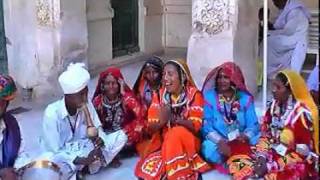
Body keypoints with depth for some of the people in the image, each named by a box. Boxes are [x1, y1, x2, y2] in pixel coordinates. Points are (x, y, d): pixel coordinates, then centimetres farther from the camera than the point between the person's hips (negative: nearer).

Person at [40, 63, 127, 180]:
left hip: (82, 150, 5)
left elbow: (98, 130, -2)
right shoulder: (52, 114, -23)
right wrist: (83, 160, -33)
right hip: (62, 157, -5)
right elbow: (54, 152, -22)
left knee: (121, 136, -9)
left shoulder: (87, 105, -8)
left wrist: (100, 140, -27)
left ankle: (85, 169, -10)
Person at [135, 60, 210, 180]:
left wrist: (173, 118, -31)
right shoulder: (159, 95, 2)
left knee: (176, 132, -35)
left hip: (187, 142, -1)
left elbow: (195, 126, -15)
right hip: (162, 142, 2)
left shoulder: (194, 94, -6)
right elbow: (150, 128, -3)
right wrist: (161, 122, -26)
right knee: (149, 169, -27)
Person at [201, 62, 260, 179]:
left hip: (241, 142, 1)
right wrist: (220, 141, -26)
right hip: (218, 141, -1)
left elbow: (253, 124, -2)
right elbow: (206, 126, -9)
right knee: (209, 150, -35)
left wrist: (245, 137, -25)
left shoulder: (246, 98, 5)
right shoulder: (209, 97, -1)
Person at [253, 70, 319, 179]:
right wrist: (262, 156, -11)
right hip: (273, 153, 6)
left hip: (296, 164, -6)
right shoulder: (274, 106, 1)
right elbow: (265, 135, 7)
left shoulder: (302, 114, -18)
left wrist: (270, 167, -20)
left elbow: (302, 153, -18)